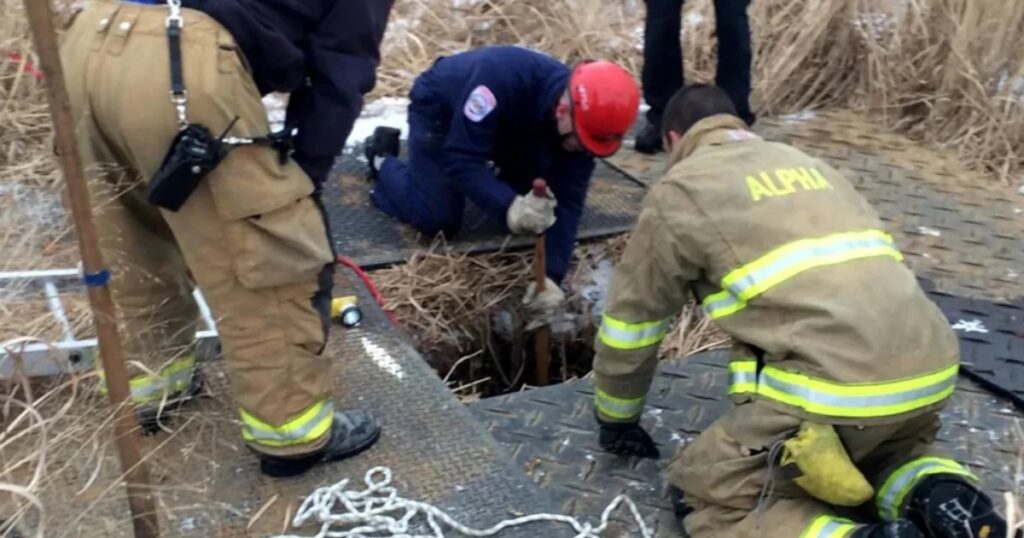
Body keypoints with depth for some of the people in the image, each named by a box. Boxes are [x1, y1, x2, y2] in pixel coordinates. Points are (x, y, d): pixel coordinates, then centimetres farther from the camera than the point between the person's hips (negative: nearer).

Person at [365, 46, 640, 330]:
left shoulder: (585, 116, -27)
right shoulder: (501, 80, -44)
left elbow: (567, 202, -26)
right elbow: (460, 160, -43)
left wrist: (552, 276, -36)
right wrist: (509, 207, -58)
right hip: (439, 108, -5)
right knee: (438, 219, -14)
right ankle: (383, 160, 12)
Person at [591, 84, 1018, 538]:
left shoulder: (679, 190, 9)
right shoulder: (806, 164, 27)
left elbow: (632, 319, 15)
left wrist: (616, 420, 30)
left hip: (835, 384, -7)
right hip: (930, 368, 7)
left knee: (704, 496, 9)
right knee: (883, 447, 37)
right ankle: (939, 498, 7)